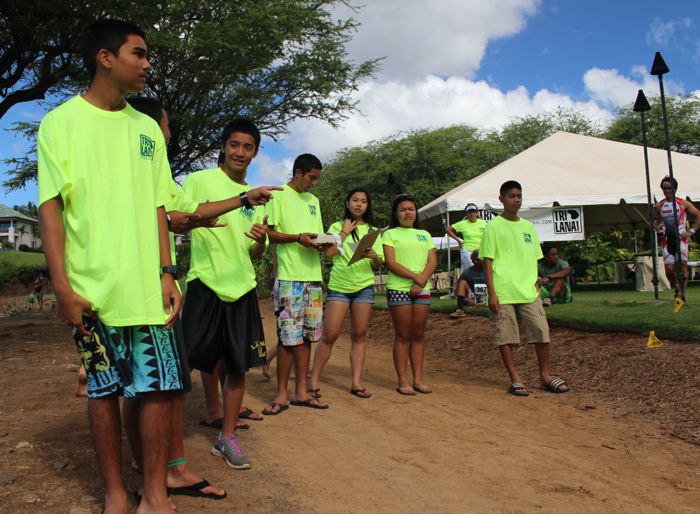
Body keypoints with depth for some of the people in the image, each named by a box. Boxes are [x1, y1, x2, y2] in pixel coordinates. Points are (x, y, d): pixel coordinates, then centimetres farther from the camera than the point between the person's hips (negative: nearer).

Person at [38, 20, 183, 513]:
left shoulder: (147, 128, 13)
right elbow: (50, 206, -4)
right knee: (104, 391, 6)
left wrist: (167, 273, 5)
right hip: (93, 290, -3)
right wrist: (63, 287, -12)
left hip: (148, 288, 3)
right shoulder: (61, 121, 1)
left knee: (159, 387, 2)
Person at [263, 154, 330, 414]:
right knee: (289, 337, -8)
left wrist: (322, 243, 0)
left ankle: (301, 392, 16)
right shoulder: (279, 196, 0)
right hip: (290, 277, -7)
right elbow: (269, 234, -6)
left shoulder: (313, 201, 22)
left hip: (313, 277, 7)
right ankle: (281, 395, 2)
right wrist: (298, 238, -18)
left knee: (306, 336, 8)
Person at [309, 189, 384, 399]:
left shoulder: (372, 231, 13)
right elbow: (329, 253, -8)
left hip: (364, 287, 2)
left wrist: (374, 257, -12)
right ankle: (314, 380, 2)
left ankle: (356, 382, 7)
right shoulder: (337, 227, 8)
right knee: (329, 335, -7)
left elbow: (378, 265, 9)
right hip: (338, 285, -2)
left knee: (359, 335, 2)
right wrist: (345, 231, -5)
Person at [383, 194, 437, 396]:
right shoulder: (390, 234, 4)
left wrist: (422, 281, -11)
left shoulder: (424, 235, 17)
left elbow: (433, 261, 6)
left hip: (422, 289, 4)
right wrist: (415, 277, -15)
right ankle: (403, 381, 3)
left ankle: (418, 379, 11)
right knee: (403, 335, -1)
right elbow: (391, 263, -7)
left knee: (418, 335, 6)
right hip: (399, 288, -4)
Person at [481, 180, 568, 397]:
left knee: (542, 332, 2)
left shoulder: (528, 226, 14)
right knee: (505, 337, 0)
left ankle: (545, 376, 17)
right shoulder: (494, 227, -2)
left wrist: (536, 283, 6)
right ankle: (515, 380, 11)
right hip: (503, 293, -5)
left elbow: (534, 259, 20)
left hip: (529, 292, 5)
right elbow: (487, 261, -6)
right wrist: (491, 293, -11)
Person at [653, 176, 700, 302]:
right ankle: (676, 288, 21)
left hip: (681, 238, -2)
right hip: (666, 239, 2)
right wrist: (658, 229, 1)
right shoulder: (659, 206, 8)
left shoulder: (683, 203, 1)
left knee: (682, 266, -10)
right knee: (669, 269, -3)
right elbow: (654, 221, 22)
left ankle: (682, 293, -8)